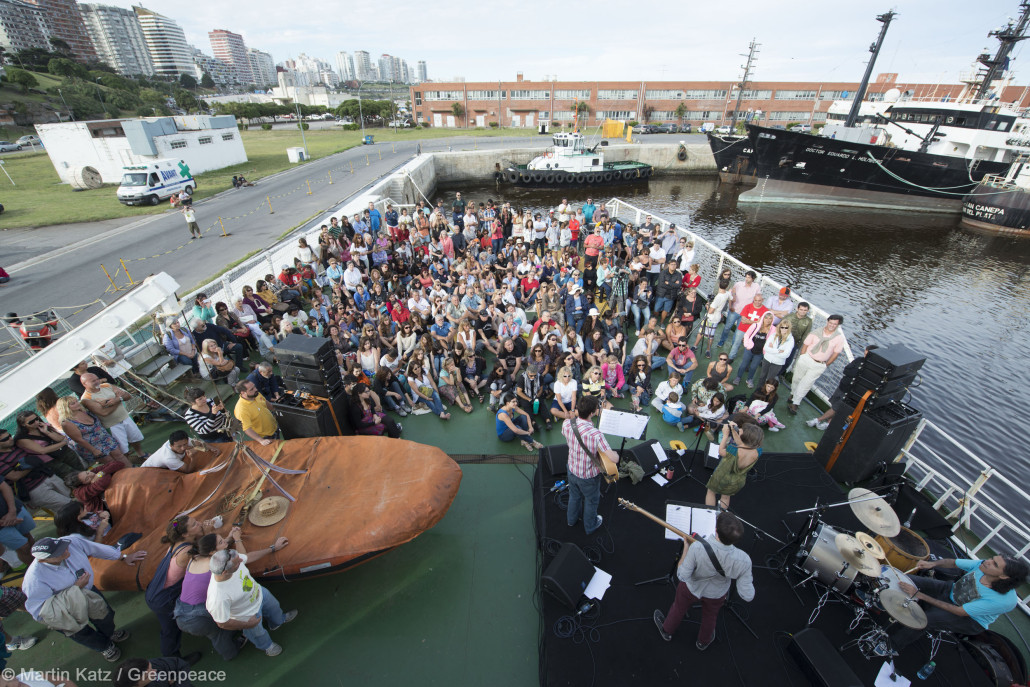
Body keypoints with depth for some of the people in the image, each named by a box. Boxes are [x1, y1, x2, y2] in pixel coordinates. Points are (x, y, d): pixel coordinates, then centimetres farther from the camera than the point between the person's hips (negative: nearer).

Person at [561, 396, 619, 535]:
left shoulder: (566, 424, -23)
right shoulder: (596, 435, -40)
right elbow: (614, 459, -38)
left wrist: (577, 414, -1)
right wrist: (615, 453, -15)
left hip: (572, 470, 5)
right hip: (589, 476, -4)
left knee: (574, 496, 33)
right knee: (591, 501, 27)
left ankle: (572, 519, 60)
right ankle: (590, 526, 53)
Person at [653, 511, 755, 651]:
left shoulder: (697, 547, -45)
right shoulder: (743, 560, -38)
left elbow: (682, 575, -31)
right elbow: (747, 596, -25)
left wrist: (686, 548, -20)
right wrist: (748, 579, -5)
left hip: (691, 588, -1)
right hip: (716, 595, 2)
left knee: (679, 609, 31)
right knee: (710, 617, 36)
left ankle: (666, 631, 60)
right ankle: (703, 642, 65)